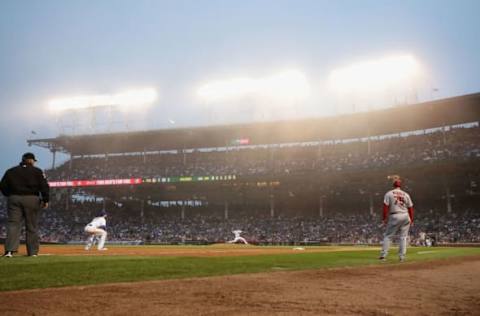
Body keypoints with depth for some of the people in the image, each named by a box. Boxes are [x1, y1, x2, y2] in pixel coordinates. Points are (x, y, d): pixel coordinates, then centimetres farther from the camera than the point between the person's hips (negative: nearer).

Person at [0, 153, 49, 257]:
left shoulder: (10, 171, 10)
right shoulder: (37, 171, 2)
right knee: (32, 226, 6)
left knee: (13, 224, -1)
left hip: (14, 199, 2)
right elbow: (44, 186, -5)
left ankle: (10, 250, -16)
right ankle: (33, 252, 10)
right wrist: (45, 200, -3)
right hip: (32, 199, -2)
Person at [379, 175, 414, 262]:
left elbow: (385, 207, -6)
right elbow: (410, 208, 9)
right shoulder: (406, 194, 8)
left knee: (388, 236, 5)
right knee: (403, 237, 8)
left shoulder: (389, 193, -1)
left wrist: (385, 218, -1)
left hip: (394, 216, -2)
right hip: (405, 216, 2)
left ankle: (383, 255, -2)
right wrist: (411, 219, 16)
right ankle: (402, 257, 5)